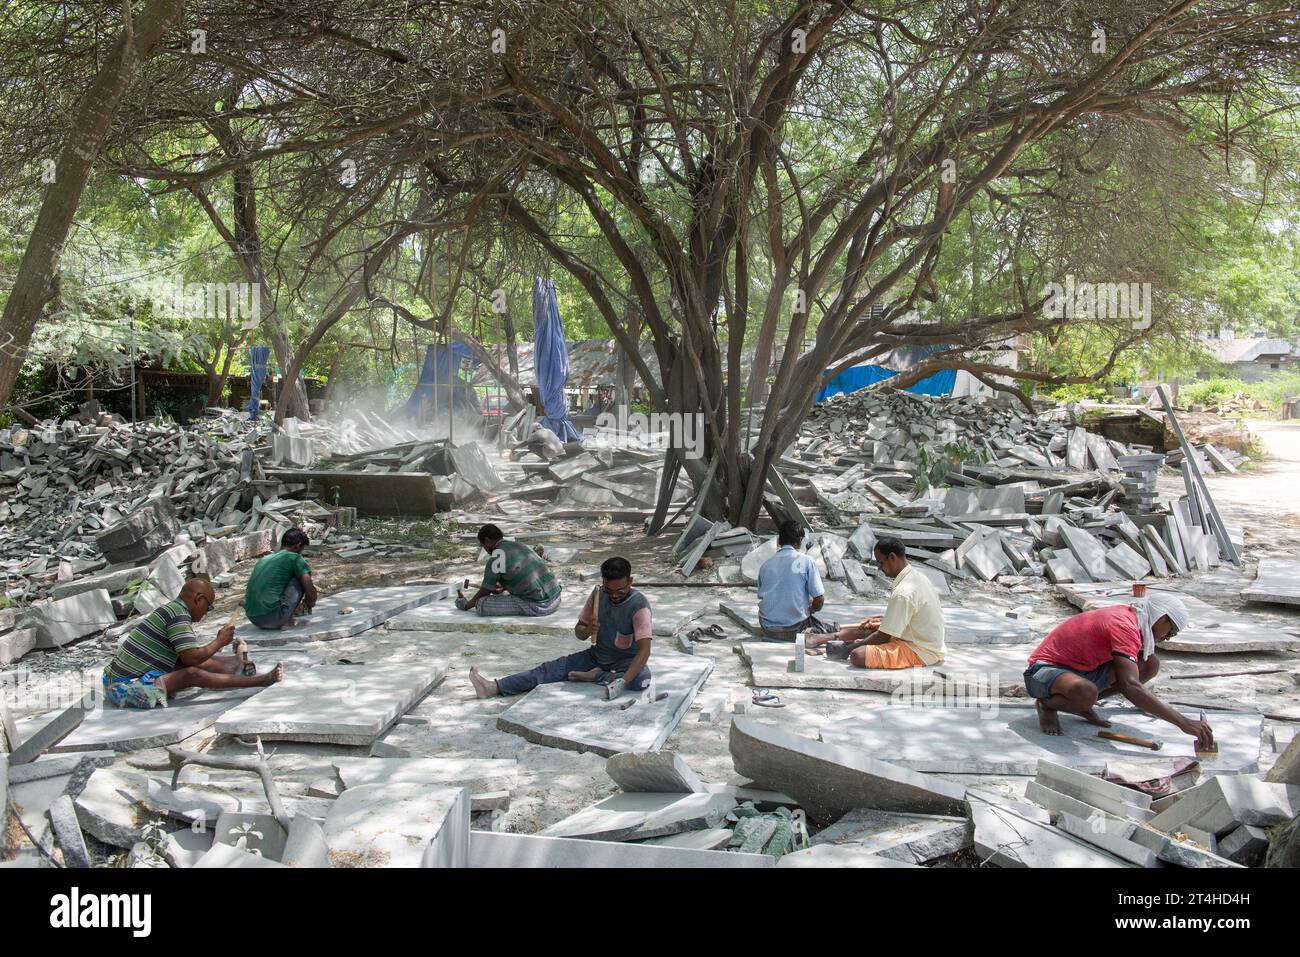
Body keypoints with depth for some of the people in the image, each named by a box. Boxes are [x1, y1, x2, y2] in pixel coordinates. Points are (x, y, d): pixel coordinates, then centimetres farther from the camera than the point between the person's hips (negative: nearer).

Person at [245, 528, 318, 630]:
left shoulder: (264, 559, 22)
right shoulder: (295, 558, 2)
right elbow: (311, 592, -1)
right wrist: (309, 604, 24)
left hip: (252, 618, 8)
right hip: (273, 618, -8)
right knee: (300, 579, 10)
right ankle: (286, 620, 8)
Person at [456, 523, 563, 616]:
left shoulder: (494, 560, -7)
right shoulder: (520, 545, 15)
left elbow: (485, 592, 5)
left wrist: (467, 605, 23)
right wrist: (504, 588, 45)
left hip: (538, 607, -8)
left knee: (481, 604, -8)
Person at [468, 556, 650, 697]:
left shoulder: (639, 605, -23)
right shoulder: (598, 596, -7)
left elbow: (644, 650, -32)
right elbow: (578, 631, 3)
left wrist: (623, 682, -44)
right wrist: (587, 629, -22)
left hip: (626, 661, -4)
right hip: (597, 656, 5)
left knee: (642, 678, -38)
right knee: (551, 668, -13)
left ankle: (596, 676, -19)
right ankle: (495, 687, -20)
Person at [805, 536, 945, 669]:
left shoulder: (903, 593, -25)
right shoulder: (916, 576, 5)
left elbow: (884, 636, -18)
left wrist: (857, 644, -4)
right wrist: (881, 621, 14)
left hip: (921, 652, -10)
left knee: (858, 656, -23)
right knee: (868, 627, 21)